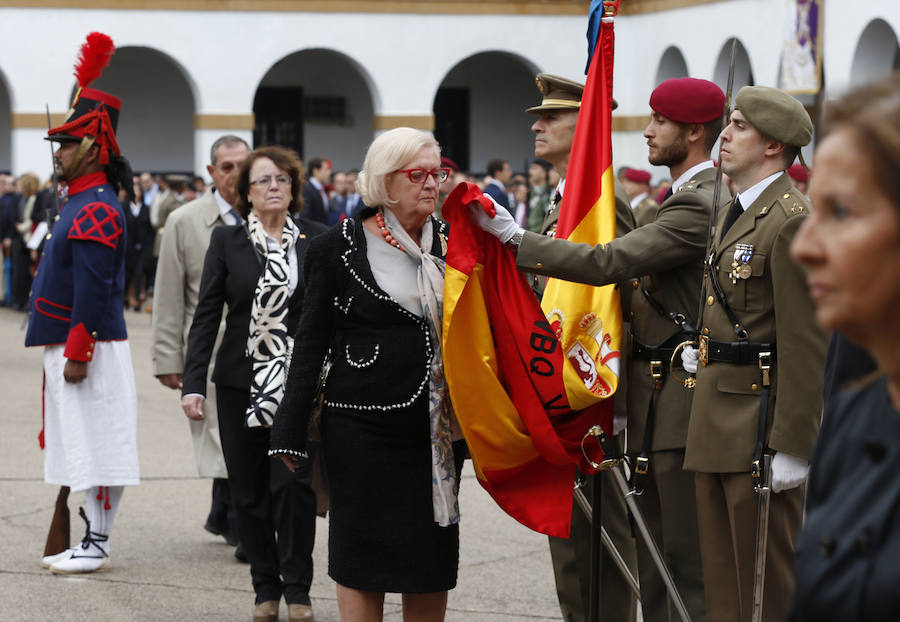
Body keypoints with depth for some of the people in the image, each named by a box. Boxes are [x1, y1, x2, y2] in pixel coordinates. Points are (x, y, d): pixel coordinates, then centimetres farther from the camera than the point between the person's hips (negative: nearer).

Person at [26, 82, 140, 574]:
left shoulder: (96, 211, -17)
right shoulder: (82, 202, 15)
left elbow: (92, 293, -21)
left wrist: (77, 354, -22)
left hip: (89, 348, -10)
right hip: (71, 346, 10)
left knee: (94, 446, -4)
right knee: (84, 446, 13)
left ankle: (97, 546, 0)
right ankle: (92, 541, 18)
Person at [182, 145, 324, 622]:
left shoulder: (316, 240, 4)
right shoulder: (226, 241, 4)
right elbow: (206, 315, 2)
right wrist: (193, 383, -5)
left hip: (297, 383, -1)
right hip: (241, 385, 1)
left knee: (293, 483, -10)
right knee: (249, 490, 4)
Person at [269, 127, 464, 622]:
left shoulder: (450, 242, 7)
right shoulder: (341, 247, -4)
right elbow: (311, 343, -2)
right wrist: (291, 434, -4)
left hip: (437, 428, 4)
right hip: (363, 428, -4)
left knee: (433, 561, 8)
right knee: (362, 561, 2)